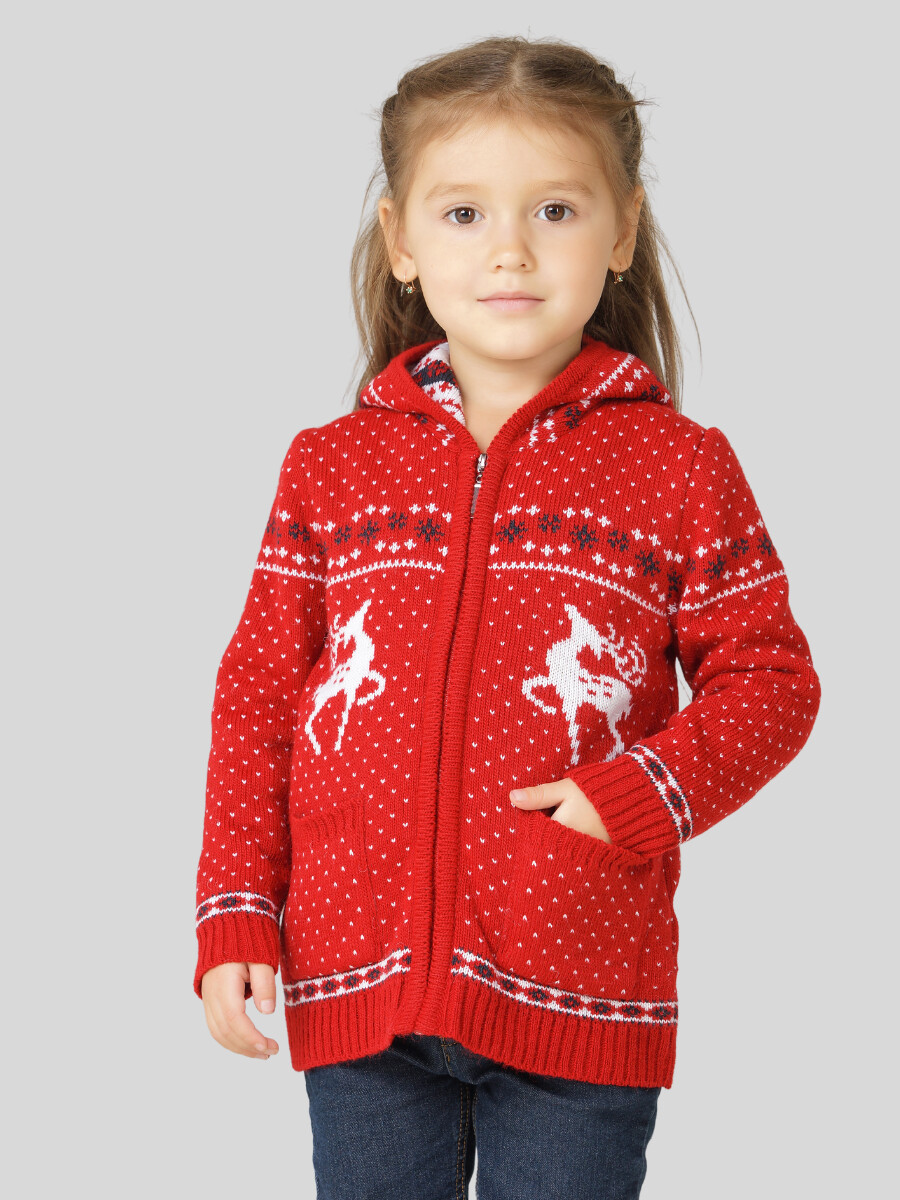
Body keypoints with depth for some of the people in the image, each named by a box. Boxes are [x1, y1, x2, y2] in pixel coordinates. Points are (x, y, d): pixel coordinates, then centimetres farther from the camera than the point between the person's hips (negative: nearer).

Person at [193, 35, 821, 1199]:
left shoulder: (680, 467, -1)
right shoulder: (331, 467, 4)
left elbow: (768, 676, 1)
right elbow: (258, 697, 6)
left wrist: (646, 794, -16)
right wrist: (236, 916, -1)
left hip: (578, 1011, -2)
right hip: (358, 993, 2)